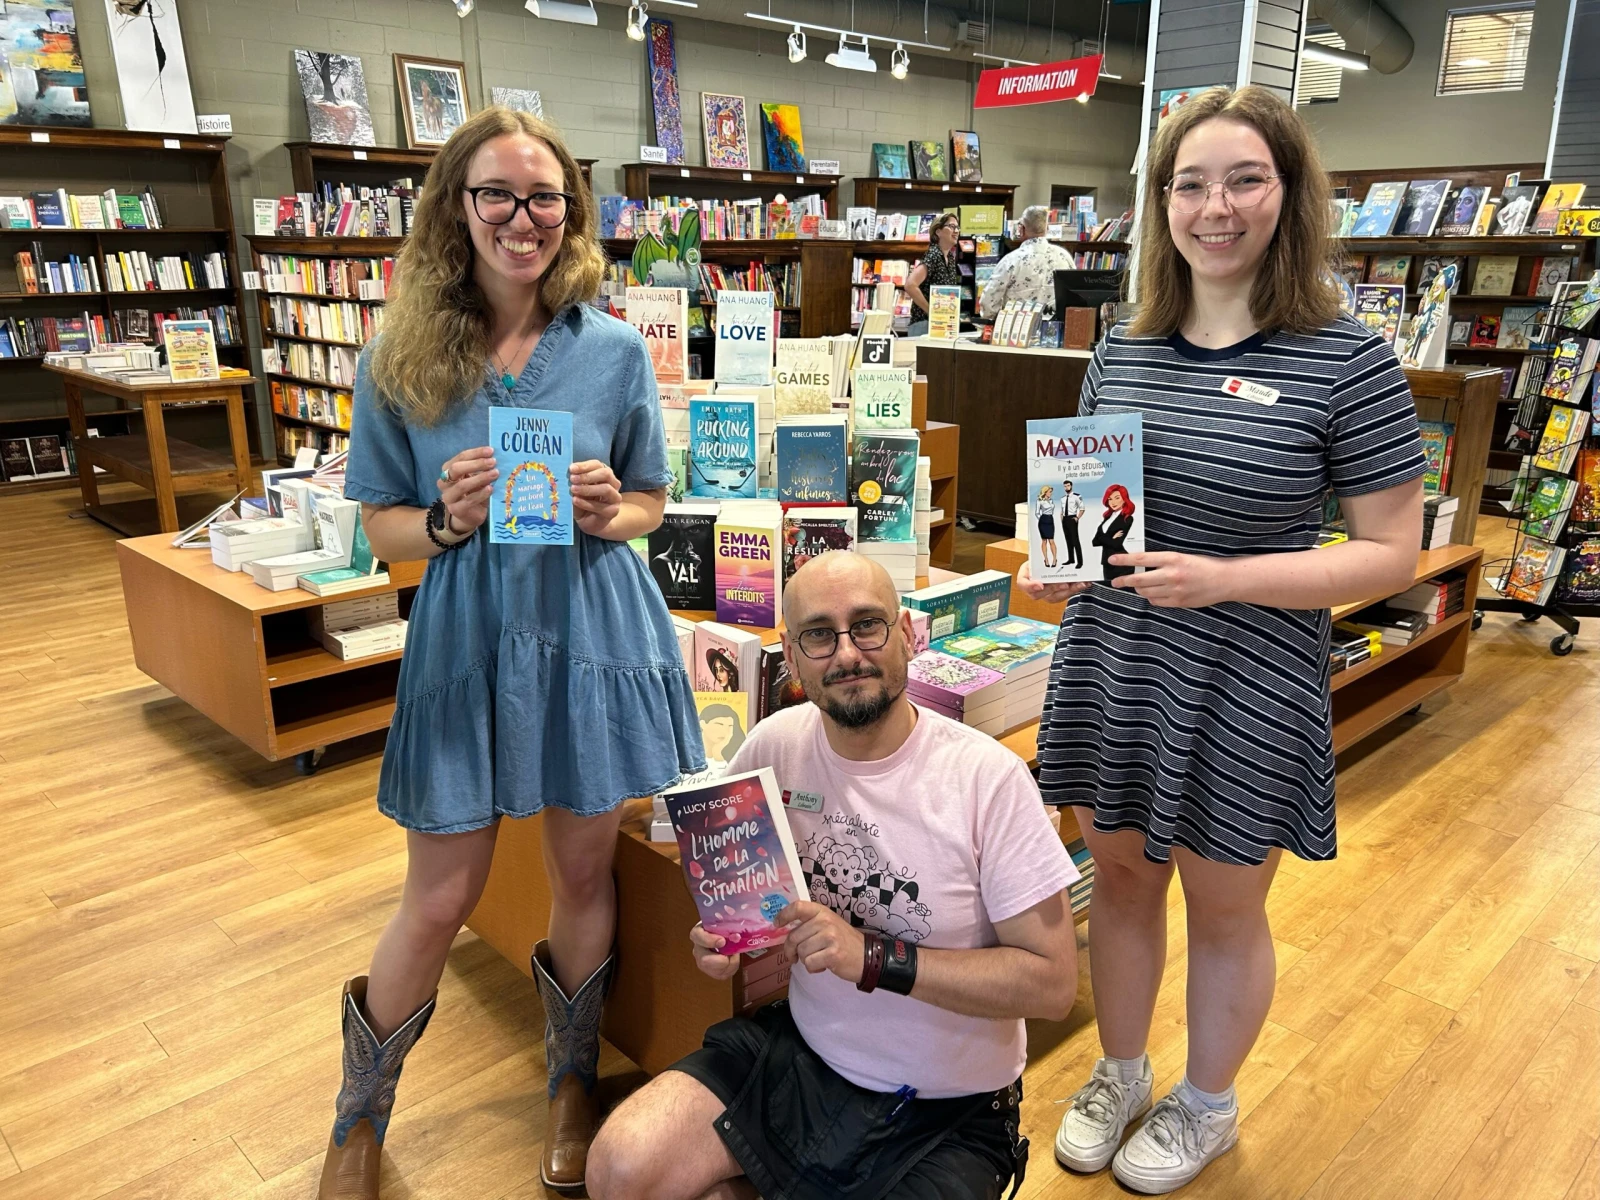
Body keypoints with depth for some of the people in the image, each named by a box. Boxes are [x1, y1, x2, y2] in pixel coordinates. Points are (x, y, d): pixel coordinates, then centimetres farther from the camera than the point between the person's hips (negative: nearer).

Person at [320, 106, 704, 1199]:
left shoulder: (615, 350, -1)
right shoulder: (398, 361, -2)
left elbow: (652, 503, 7)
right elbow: (382, 527, 3)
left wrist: (609, 514, -15)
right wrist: (446, 520, -18)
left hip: (595, 630, 1)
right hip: (466, 636, 0)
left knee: (585, 870, 12)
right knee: (440, 899, 7)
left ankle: (575, 1080, 40)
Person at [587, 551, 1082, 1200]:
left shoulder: (988, 777, -19)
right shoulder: (775, 743, -6)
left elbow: (1053, 981, -17)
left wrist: (874, 958, -25)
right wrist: (719, 937, -7)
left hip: (946, 1114, -3)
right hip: (799, 1055, 4)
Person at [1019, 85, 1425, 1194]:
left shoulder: (1347, 362, -12)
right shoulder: (1124, 353, 3)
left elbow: (1394, 555, -11)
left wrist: (1223, 579, -24)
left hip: (1246, 686, -4)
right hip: (1111, 663, 4)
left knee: (1224, 907, 15)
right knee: (1120, 874, 18)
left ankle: (1206, 1106, 41)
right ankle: (1120, 1075, 43)